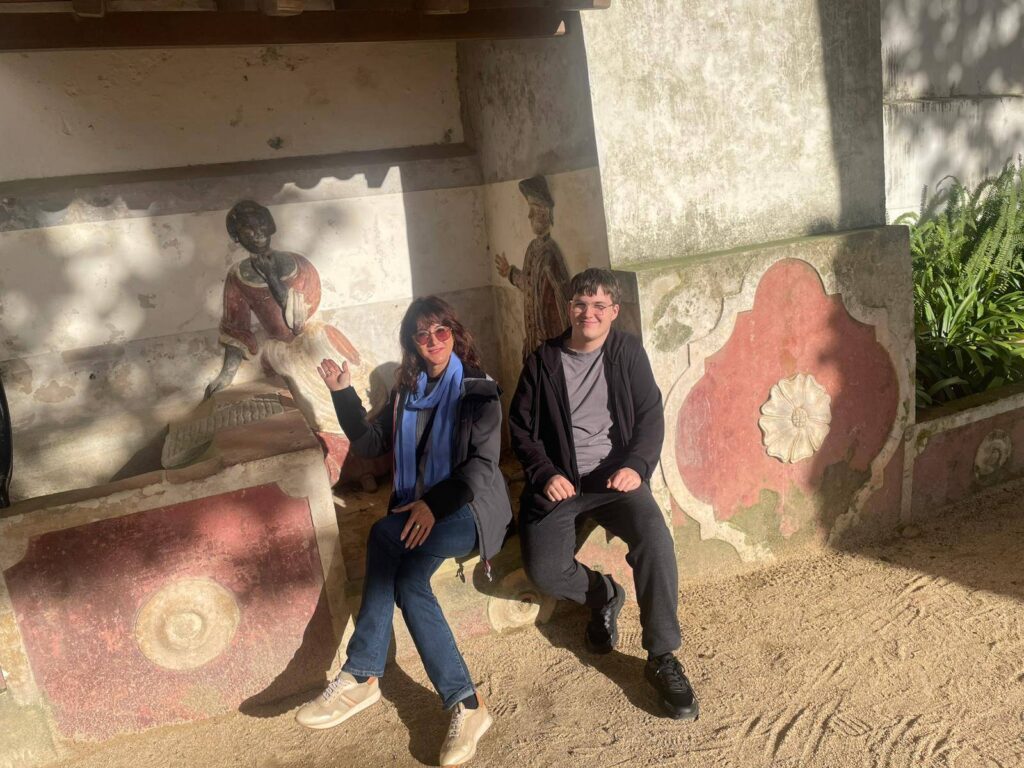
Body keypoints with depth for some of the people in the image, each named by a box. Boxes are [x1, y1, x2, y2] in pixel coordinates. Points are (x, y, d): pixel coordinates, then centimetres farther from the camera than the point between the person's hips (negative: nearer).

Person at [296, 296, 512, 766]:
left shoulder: (478, 390, 1)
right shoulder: (407, 391, 17)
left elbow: (483, 463, -9)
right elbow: (369, 444, 13)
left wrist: (436, 503, -21)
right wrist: (343, 393, 1)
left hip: (470, 507, -4)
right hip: (418, 510, 4)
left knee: (385, 537, -30)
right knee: (409, 576, -28)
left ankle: (361, 678, -22)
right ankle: (465, 704, -29)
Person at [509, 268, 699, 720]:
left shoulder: (628, 353, 7)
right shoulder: (543, 361, 7)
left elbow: (650, 416, 3)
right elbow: (521, 427, 8)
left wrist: (636, 466, -15)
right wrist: (546, 473, -8)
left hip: (615, 476, 0)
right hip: (559, 481, 1)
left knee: (655, 538, -29)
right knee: (544, 571, -22)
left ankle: (662, 658, -13)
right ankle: (604, 595, 12)